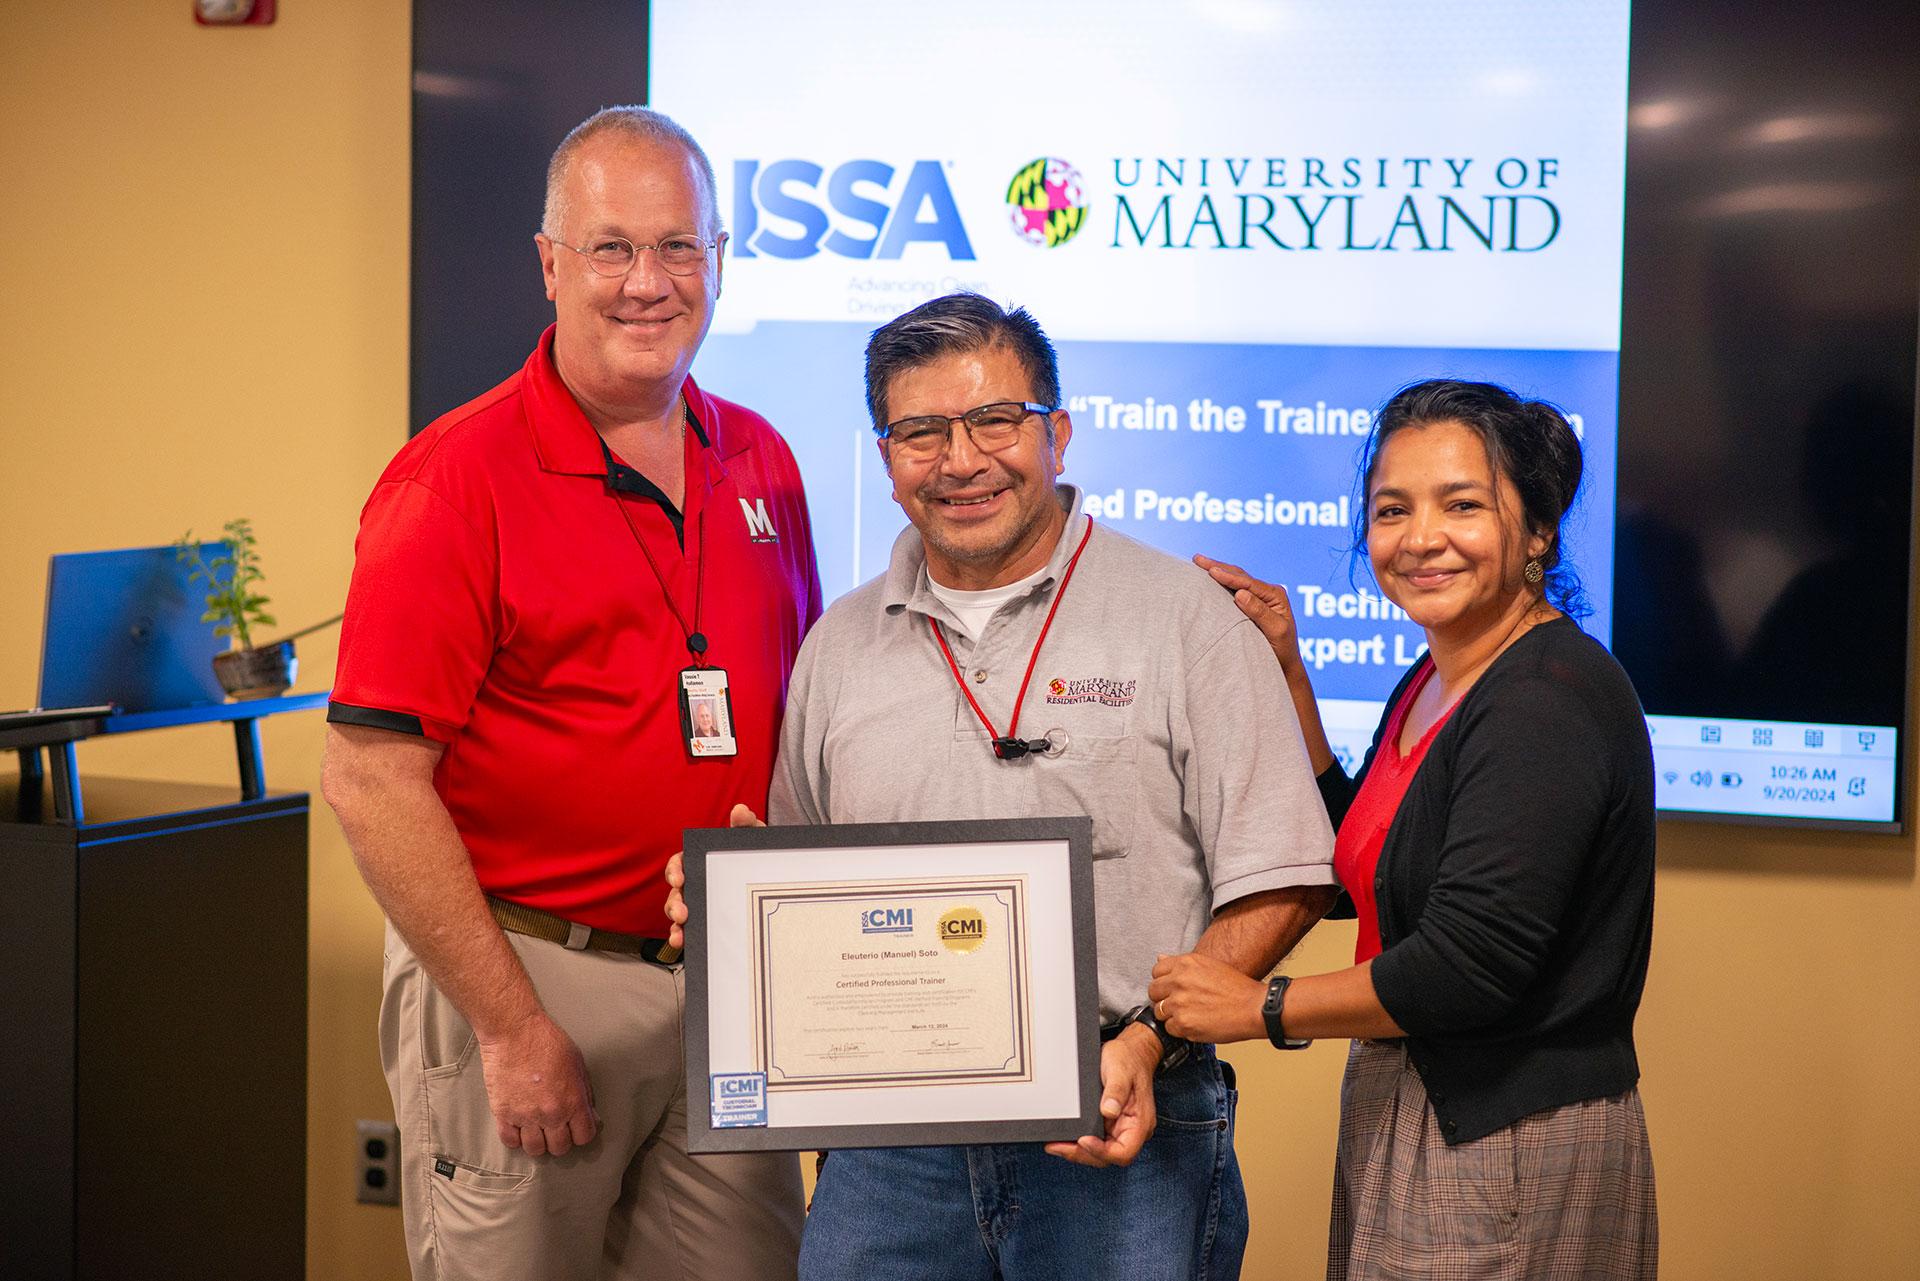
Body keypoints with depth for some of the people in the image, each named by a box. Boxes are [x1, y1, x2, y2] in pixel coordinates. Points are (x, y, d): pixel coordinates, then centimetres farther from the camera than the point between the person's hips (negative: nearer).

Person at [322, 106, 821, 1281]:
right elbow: (372, 781, -15)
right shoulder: (459, 479, -11)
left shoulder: (760, 463, 8)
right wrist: (513, 1027, -15)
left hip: (729, 986, 6)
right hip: (525, 971, -5)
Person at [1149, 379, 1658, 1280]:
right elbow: (1354, 867, 19)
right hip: (1407, 1111, 9)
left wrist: (1262, 1008, -13)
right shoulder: (1433, 686, 10)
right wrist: (1286, 676, 12)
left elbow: (1468, 963, -25)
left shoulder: (1549, 700, -21)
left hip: (1505, 1141, -9)